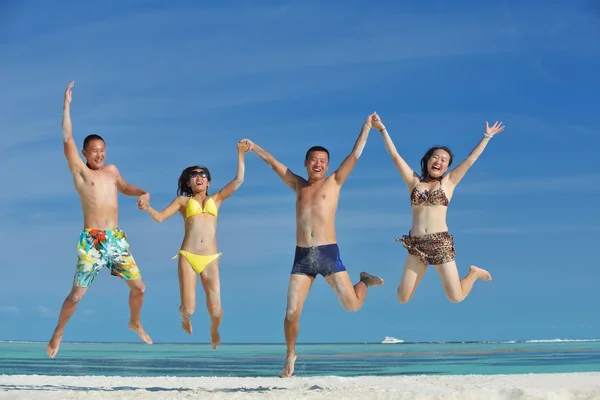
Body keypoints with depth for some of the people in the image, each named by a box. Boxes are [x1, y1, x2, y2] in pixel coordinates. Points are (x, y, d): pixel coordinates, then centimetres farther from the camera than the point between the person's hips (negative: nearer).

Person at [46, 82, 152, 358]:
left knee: (139, 287, 5)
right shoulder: (80, 171, -1)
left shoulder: (111, 170, 14)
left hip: (117, 239, 5)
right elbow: (67, 140, -12)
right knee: (77, 294, -4)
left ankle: (135, 324, 32)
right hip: (91, 241, -5)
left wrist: (142, 193, 14)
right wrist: (66, 105, -14)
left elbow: (124, 187, 34)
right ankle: (57, 335, 17)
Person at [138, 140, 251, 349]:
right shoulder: (183, 200, 15)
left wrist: (240, 154, 6)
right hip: (187, 257, -1)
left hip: (210, 260, 1)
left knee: (215, 310, -4)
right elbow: (159, 217, 7)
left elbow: (238, 180, 9)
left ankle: (214, 331, 32)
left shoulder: (216, 199, 17)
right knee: (188, 308, -8)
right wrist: (147, 208, -13)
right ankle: (185, 319, 31)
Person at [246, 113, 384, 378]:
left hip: (328, 254, -2)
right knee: (292, 312, -6)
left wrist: (367, 127, 2)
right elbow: (273, 162, 25)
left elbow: (355, 155, 4)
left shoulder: (334, 182, 8)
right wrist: (253, 147, 31)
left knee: (352, 305, -6)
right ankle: (290, 356, 18)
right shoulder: (298, 185, 17)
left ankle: (364, 281, 29)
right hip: (302, 257, 2)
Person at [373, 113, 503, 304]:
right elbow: (395, 156, 11)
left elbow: (470, 160, 8)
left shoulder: (448, 182, 9)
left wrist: (487, 136, 8)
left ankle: (474, 273, 29)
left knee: (456, 297, -5)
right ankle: (418, 273, 35)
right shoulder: (414, 182, 13)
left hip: (441, 243, -2)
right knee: (402, 299, 1)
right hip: (416, 245, 2)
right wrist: (382, 128, 9)